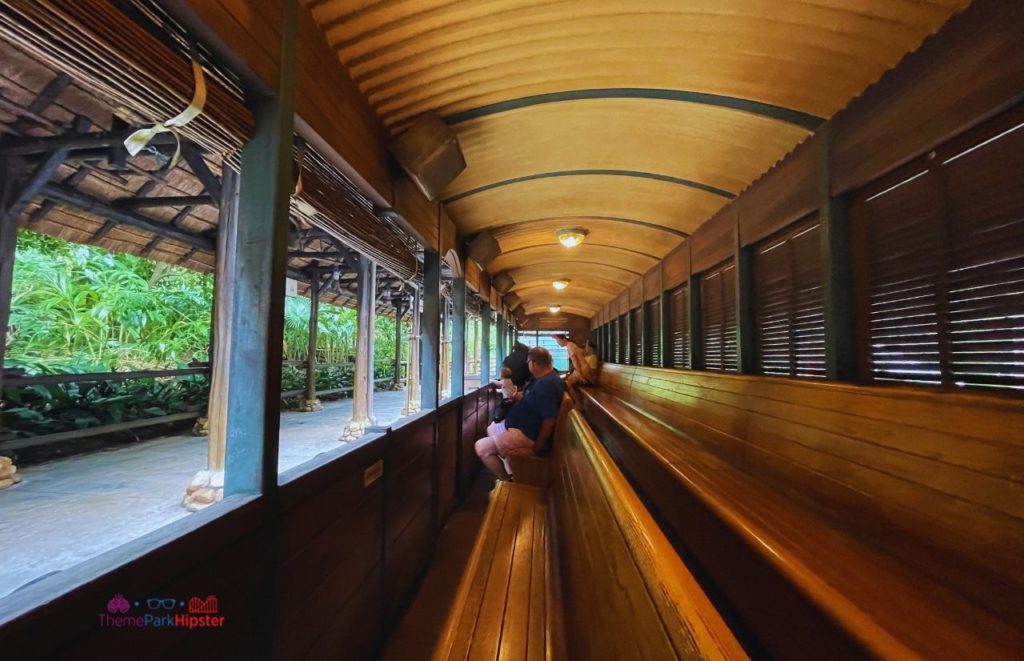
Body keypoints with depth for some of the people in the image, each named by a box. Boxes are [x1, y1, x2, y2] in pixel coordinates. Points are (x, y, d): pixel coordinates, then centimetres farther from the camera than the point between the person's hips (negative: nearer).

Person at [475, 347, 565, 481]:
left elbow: (550, 419, -32)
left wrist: (538, 445, -23)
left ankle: (506, 480, 4)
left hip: (525, 433, -11)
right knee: (492, 428, 29)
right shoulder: (545, 378, 5)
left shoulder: (546, 384, -29)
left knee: (481, 447, -9)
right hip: (520, 424, 11)